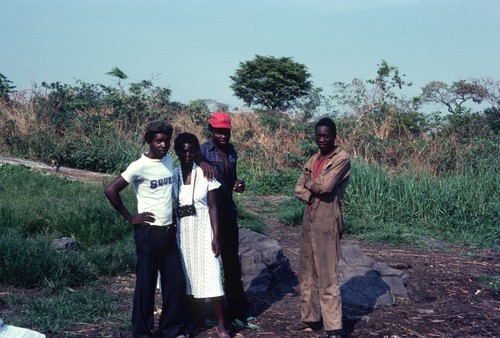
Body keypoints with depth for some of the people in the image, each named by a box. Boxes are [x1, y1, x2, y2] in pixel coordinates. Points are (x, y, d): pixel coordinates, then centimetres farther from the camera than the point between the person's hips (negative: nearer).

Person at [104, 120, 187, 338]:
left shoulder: (169, 161, 6)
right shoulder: (139, 166, -14)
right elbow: (111, 190, -18)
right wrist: (130, 218, -13)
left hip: (169, 231, 6)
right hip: (149, 232, -6)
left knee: (176, 281, 9)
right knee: (146, 283, 3)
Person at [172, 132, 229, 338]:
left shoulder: (205, 175, -4)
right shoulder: (171, 175, 1)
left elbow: (212, 207, -3)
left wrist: (216, 237, -8)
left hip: (202, 231, -2)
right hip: (181, 232, 2)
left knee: (212, 278, -6)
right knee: (183, 279, 7)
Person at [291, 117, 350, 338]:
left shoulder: (342, 158, -9)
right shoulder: (312, 160, 15)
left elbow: (325, 185, -20)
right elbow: (299, 189, 12)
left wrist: (309, 183, -1)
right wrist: (313, 195, -7)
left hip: (327, 222, -8)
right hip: (309, 219, 8)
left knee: (327, 276, -7)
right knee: (307, 273, 14)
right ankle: (310, 318, 26)